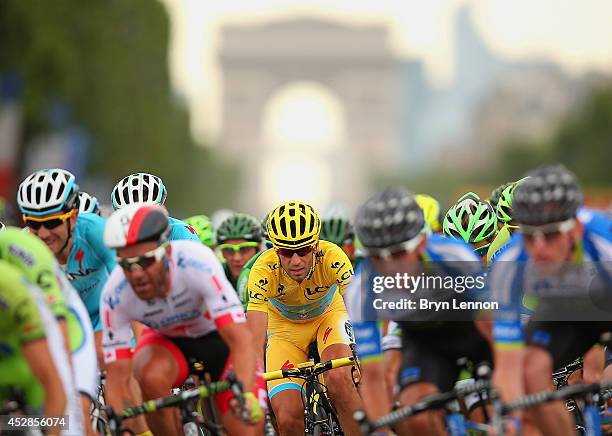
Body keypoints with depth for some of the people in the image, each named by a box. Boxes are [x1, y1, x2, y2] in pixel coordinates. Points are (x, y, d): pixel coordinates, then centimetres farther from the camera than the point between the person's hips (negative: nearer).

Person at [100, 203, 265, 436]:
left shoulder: (196, 262, -36)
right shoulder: (115, 295, -29)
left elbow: (241, 339, -40)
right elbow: (117, 379, -26)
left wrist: (246, 396, -56)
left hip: (218, 338, -1)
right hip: (167, 340, 1)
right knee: (152, 378, -34)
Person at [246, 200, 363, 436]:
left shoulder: (333, 259, -33)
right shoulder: (263, 271, -33)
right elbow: (255, 341, -36)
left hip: (328, 314, 0)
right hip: (286, 326, 0)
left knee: (338, 379, -31)